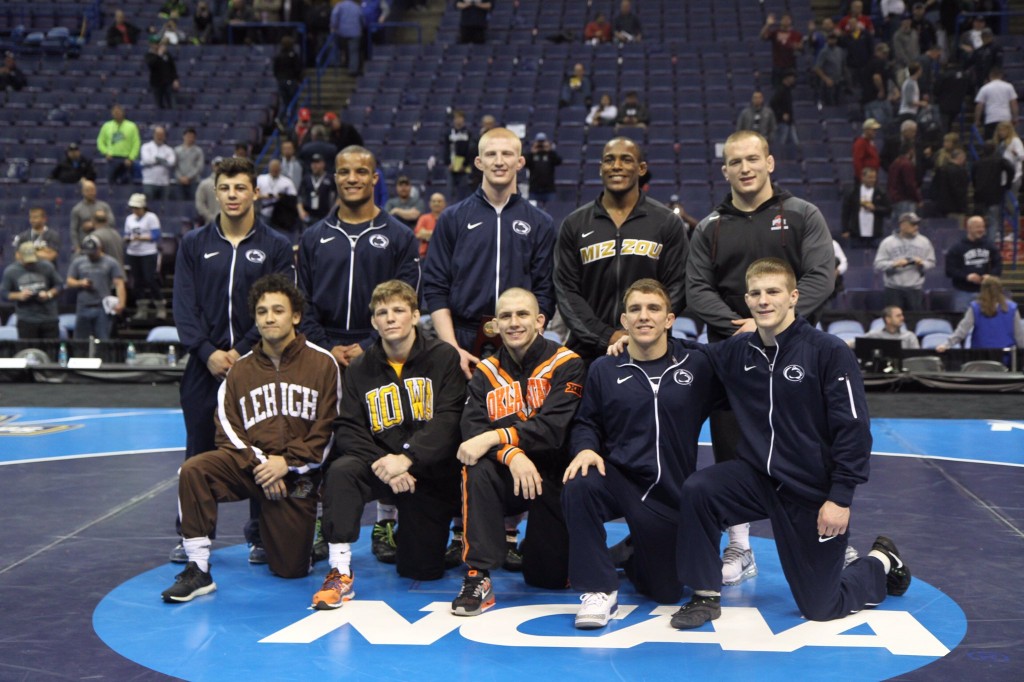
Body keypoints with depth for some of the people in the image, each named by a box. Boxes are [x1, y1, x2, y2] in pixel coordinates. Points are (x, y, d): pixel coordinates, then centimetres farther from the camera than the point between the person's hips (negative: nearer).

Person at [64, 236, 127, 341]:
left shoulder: (111, 263, 4)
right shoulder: (77, 262, 13)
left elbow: (119, 284, -4)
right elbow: (69, 282, 15)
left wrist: (121, 303, -18)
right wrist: (80, 283, -8)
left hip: (103, 308, -3)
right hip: (83, 308, 3)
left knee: (103, 340, -5)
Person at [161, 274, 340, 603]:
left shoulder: (322, 363, -1)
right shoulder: (240, 370, 8)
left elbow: (327, 430, -4)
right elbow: (228, 429, 2)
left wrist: (287, 462, -15)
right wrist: (258, 464, -14)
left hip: (299, 474, -2)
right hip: (250, 464, 2)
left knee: (291, 569, -4)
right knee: (193, 470, -28)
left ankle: (303, 530, 33)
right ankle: (198, 571, -19)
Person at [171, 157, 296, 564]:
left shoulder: (276, 247, 3)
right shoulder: (194, 244, 8)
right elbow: (183, 305, 2)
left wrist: (241, 351, -12)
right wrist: (208, 352, -11)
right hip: (205, 363, 2)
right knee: (199, 453, 7)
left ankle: (261, 536, 14)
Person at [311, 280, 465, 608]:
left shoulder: (443, 357, -4)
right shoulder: (360, 369, 4)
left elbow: (448, 421, -15)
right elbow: (349, 430, -5)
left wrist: (406, 459, -28)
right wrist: (383, 465, -22)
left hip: (432, 472, -2)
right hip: (378, 464, 2)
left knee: (421, 571, 1)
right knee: (341, 470, -32)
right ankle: (340, 570, -25)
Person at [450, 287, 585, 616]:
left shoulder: (566, 364, -8)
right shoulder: (486, 371, 3)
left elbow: (553, 428, -22)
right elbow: (472, 429, -12)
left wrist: (495, 438, -31)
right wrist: (512, 455, -31)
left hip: (555, 477, -2)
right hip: (507, 478, 2)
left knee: (548, 578, -2)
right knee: (476, 471, -32)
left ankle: (536, 548, 35)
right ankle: (478, 576, -26)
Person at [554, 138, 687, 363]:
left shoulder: (668, 223, 6)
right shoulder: (574, 224, 8)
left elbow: (676, 287, 2)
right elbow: (566, 291, 3)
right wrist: (605, 336, -9)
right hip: (588, 351, 1)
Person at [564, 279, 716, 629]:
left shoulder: (697, 363, 0)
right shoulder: (605, 369, 2)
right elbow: (586, 422, 7)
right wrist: (586, 448, -14)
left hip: (672, 493, 1)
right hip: (620, 478, -1)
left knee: (666, 592, 6)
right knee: (579, 487, -36)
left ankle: (635, 551, 43)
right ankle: (600, 589, -21)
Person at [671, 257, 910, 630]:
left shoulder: (828, 351, -15)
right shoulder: (737, 351, -1)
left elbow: (854, 428, -16)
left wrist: (840, 498, -19)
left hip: (814, 492, -4)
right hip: (757, 476, 4)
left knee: (820, 607, 3)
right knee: (696, 490, -25)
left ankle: (882, 563, 34)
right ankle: (705, 596, -7)